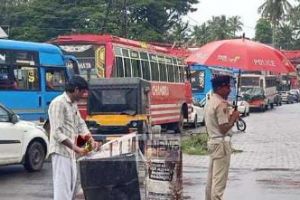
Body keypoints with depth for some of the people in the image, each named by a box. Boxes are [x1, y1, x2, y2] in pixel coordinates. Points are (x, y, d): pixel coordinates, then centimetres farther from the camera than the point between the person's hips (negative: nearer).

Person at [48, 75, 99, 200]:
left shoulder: (73, 104, 13)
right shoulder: (59, 103, -16)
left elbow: (80, 124, 20)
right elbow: (57, 133, -22)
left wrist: (91, 139, 3)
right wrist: (76, 148, -25)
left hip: (70, 152, 10)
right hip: (60, 151, -10)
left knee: (72, 185, 13)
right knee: (62, 186, -10)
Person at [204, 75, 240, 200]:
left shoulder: (209, 102, 14)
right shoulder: (221, 104, -17)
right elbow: (223, 129, -20)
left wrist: (230, 118, 14)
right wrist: (234, 118, -8)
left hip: (212, 141, 10)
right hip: (221, 143, -10)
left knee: (212, 177, 14)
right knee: (219, 179, -7)